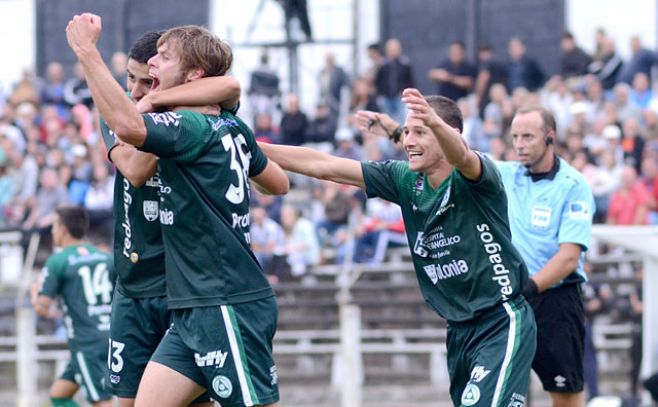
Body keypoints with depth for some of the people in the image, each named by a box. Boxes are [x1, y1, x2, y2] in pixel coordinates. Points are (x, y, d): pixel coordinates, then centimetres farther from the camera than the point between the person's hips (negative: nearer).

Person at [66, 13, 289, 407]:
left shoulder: (194, 127, -14)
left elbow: (128, 126, -34)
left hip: (229, 307, -9)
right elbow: (279, 183, 26)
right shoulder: (231, 128, 13)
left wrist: (87, 50, -28)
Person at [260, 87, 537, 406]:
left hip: (502, 323, -7)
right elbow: (324, 166, 2)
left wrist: (434, 122, -61)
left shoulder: (472, 178, -14)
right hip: (459, 329, 7)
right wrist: (251, 148, -3)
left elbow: (461, 157, -40)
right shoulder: (406, 181, 3)